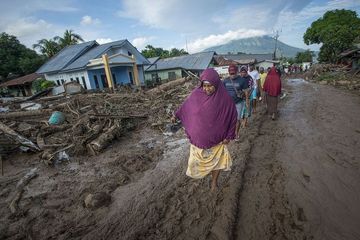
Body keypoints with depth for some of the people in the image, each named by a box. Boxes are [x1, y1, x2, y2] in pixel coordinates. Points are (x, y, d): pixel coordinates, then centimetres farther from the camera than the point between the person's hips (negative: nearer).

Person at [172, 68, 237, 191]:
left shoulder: (225, 98, -15)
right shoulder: (196, 94, -11)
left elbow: (232, 116, -5)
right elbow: (185, 106, 7)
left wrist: (228, 136, -4)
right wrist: (176, 115, 15)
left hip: (216, 139, -1)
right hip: (198, 137, 2)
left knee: (216, 160, 15)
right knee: (196, 161, 15)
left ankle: (214, 181, 41)